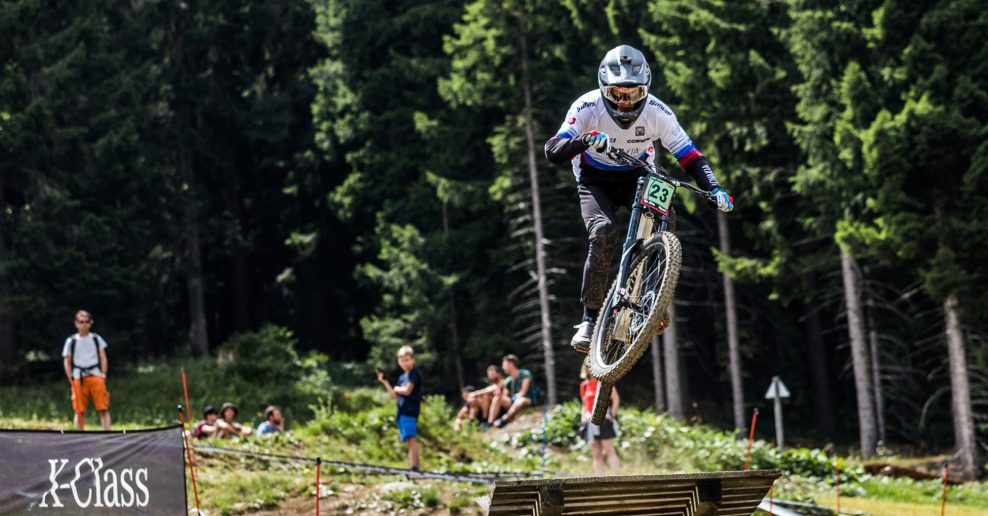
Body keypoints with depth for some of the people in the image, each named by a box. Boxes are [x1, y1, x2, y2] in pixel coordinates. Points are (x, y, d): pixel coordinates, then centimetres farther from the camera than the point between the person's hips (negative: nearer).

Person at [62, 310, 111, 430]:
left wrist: (103, 374, -1)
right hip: (78, 379, 0)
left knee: (103, 408, -9)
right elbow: (66, 362, 10)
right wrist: (71, 379, -1)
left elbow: (103, 358, 12)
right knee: (79, 410, -1)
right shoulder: (71, 341, 10)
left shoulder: (97, 339, 13)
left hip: (96, 376, 0)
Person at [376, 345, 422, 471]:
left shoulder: (414, 374, -5)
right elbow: (395, 396, 21)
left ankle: (414, 467, -26)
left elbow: (407, 390, -16)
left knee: (411, 438, -18)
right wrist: (384, 382, 15)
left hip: (410, 411, -9)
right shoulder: (402, 377, 20)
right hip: (402, 412, 9)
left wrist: (397, 389, 3)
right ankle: (412, 466, 9)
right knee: (409, 440, 8)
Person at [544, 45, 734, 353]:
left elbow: (689, 155, -14)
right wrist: (585, 140, -53)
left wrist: (714, 189, -30)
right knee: (604, 234, -29)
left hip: (636, 178, 2)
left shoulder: (657, 112, -20)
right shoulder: (588, 107, -25)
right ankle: (590, 318, -20)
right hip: (595, 182, -2)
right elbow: (553, 151, -33)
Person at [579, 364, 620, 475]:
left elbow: (616, 399, -4)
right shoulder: (584, 385, 16)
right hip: (590, 423, 6)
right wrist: (583, 420, 11)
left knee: (609, 451, -10)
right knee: (596, 455, 3)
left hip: (603, 419, -6)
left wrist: (612, 415, -11)